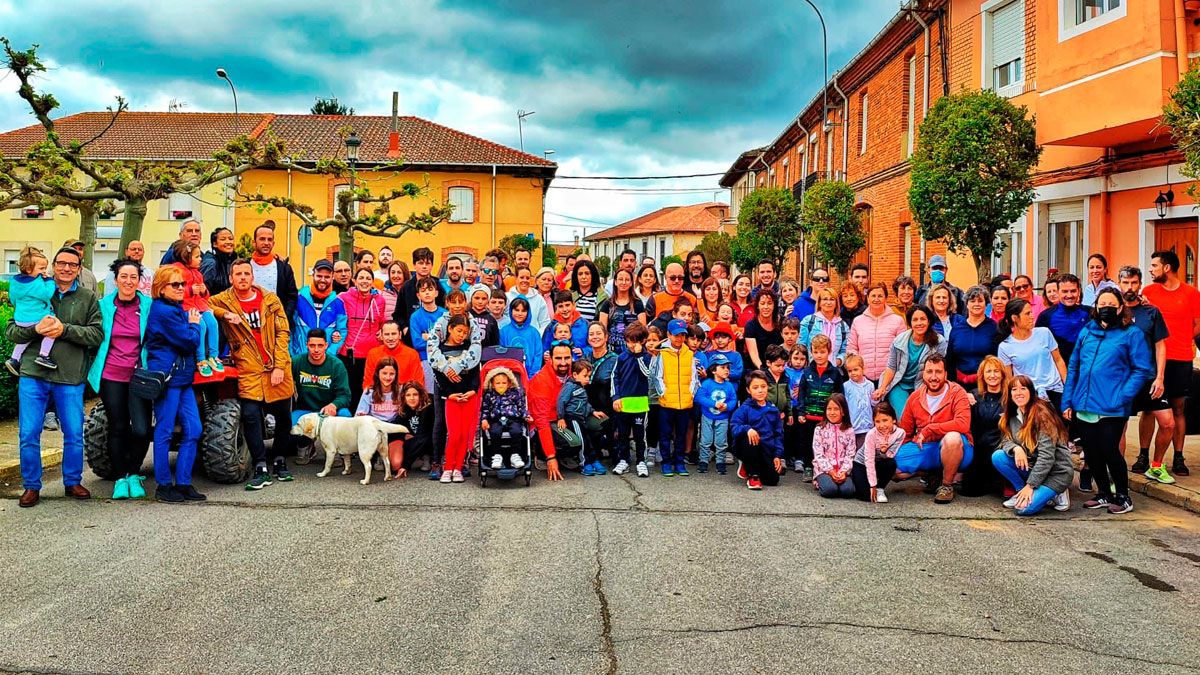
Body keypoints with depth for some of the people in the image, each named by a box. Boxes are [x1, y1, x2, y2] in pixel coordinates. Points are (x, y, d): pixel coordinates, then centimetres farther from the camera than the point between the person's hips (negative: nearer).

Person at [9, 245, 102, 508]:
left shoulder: (88, 298, 6)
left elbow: (97, 334, -4)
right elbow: (11, 331, 5)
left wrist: (65, 329, -17)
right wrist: (35, 329, -15)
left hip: (70, 379, 0)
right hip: (33, 375, 1)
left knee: (74, 435, 6)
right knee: (29, 435, 4)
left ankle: (73, 482, 24)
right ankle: (32, 486, 19)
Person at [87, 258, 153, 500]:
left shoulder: (149, 306, 0)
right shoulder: (104, 306, 4)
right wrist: (94, 367, 6)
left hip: (139, 376, -1)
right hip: (111, 376, 1)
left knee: (141, 430, -10)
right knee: (117, 429, 8)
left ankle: (133, 474, 13)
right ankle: (120, 479, 21)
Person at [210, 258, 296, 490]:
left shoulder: (270, 300, 4)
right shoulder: (224, 301, 5)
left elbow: (282, 333, 1)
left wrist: (279, 366, -8)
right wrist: (224, 314, -13)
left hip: (278, 370, 1)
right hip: (249, 371, -1)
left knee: (283, 416, 8)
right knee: (251, 416, -14)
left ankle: (280, 461, 28)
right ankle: (260, 469, -5)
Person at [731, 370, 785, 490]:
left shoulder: (773, 410, 9)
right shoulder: (744, 409, -7)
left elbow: (778, 434, 12)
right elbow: (734, 426, -19)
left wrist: (778, 455, 3)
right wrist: (747, 429, -40)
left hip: (766, 451, 5)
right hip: (747, 447, -5)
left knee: (773, 480, -6)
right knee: (749, 438, -38)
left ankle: (748, 467, 27)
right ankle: (753, 476, -16)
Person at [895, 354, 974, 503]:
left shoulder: (957, 393, -9)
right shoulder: (915, 397, 4)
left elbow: (963, 424, -26)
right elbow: (904, 432, 12)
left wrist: (928, 430, -22)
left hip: (953, 450, -4)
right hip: (924, 449, 4)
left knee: (952, 437, -39)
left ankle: (947, 485, -13)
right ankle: (932, 474, 11)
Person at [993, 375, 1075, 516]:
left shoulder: (1042, 414, -18)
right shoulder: (1012, 415, 4)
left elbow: (1046, 455, -22)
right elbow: (1007, 441, 4)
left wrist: (1030, 485, -23)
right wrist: (1016, 448, -22)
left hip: (1056, 471, -7)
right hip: (1031, 466, 7)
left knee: (1025, 508, -24)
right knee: (997, 457, -16)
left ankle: (1053, 493, 4)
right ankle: (1022, 492, 0)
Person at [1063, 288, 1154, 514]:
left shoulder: (1131, 333, -1)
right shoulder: (1086, 332, 12)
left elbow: (1143, 370, -5)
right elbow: (1073, 368, 14)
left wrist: (1122, 397, -15)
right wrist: (1067, 401, 8)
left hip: (1112, 409, -5)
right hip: (1083, 406, 5)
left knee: (1109, 451, -2)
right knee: (1091, 453, 9)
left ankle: (1123, 496, 19)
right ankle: (1104, 493, 28)